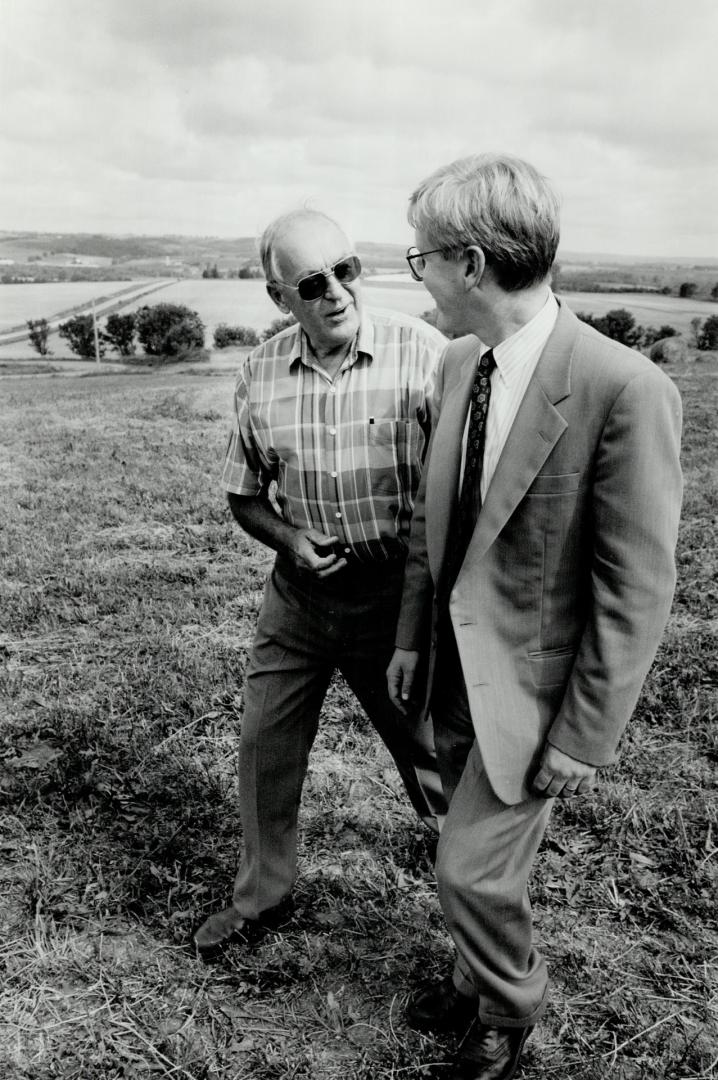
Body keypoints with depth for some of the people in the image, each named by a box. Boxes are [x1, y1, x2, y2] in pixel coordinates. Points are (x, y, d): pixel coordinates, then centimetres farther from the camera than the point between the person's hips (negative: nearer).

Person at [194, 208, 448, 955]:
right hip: (299, 593, 3)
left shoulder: (420, 352, -17)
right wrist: (289, 538, -12)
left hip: (396, 593, -3)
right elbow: (244, 493, 7)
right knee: (265, 745, 13)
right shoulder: (260, 375, -4)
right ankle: (261, 893, 38)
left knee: (426, 738, 16)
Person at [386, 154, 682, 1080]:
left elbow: (637, 588, -20)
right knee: (476, 853, 22)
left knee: (470, 870, 2)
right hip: (455, 664, 7)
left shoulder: (625, 390, -24)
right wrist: (413, 635, 10)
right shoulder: (459, 362, -1)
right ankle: (482, 978, 49)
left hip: (530, 683, -6)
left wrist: (585, 739, -16)